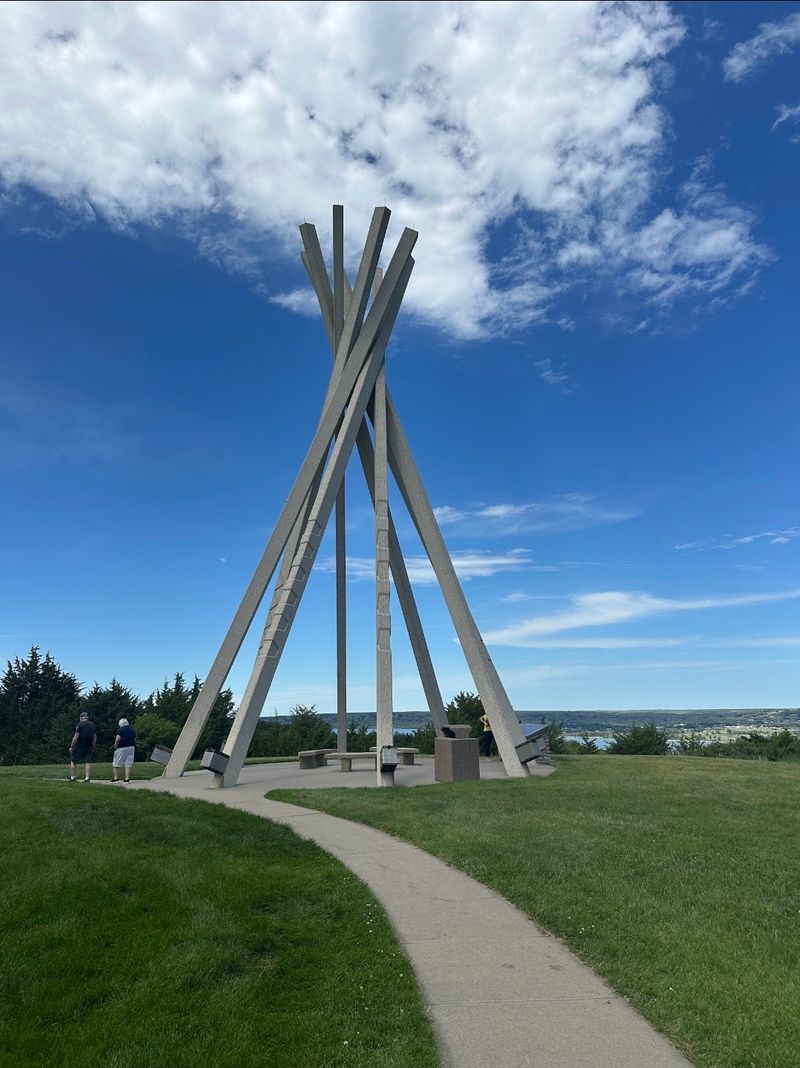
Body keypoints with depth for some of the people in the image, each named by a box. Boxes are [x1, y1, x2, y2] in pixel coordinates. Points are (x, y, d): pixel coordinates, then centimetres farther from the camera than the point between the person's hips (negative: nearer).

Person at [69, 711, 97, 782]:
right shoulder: (93, 725, 10)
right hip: (89, 747, 4)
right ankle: (87, 778, -1)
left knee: (73, 762, 10)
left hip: (79, 747, -4)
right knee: (88, 762, 3)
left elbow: (76, 736, -12)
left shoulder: (80, 724, -7)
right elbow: (95, 737, 11)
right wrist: (93, 747, 17)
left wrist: (71, 746, -6)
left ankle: (72, 777, 13)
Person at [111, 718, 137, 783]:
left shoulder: (120, 730, -6)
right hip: (131, 748, 5)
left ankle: (116, 778, 12)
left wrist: (115, 747, -4)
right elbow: (135, 739, 16)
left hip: (121, 748, -5)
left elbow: (117, 739, -16)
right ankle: (127, 779, 2)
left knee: (116, 764, 8)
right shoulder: (132, 730, 13)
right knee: (128, 764, 5)